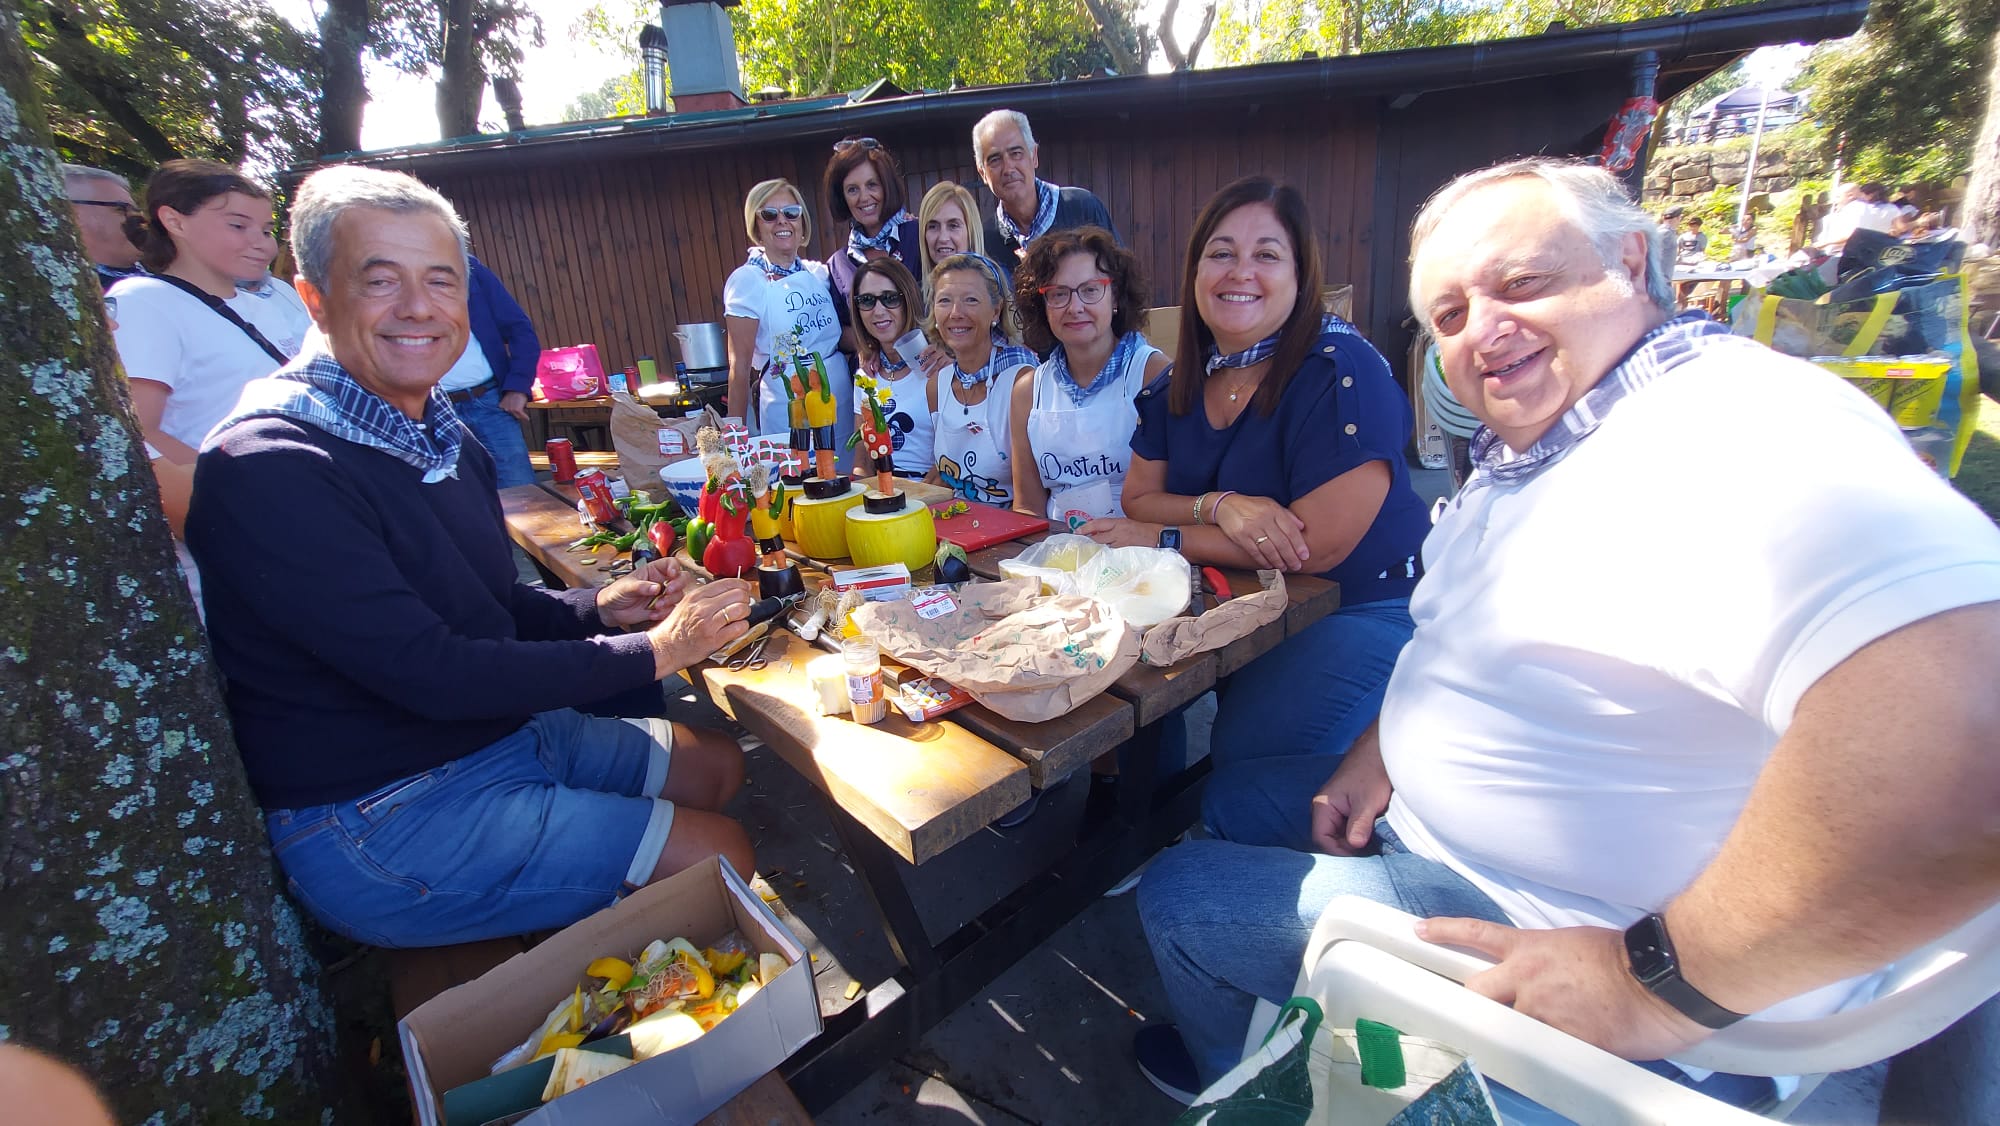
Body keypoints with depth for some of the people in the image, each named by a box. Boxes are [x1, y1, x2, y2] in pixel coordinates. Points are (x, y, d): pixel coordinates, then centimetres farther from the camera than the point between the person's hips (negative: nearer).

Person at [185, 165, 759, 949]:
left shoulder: (441, 434, 5)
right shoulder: (266, 470, -24)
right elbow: (431, 674, -27)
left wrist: (597, 608, -7)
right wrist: (655, 651, -21)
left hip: (506, 730, 9)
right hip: (378, 819, -9)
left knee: (716, 767, 17)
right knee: (718, 859, -12)